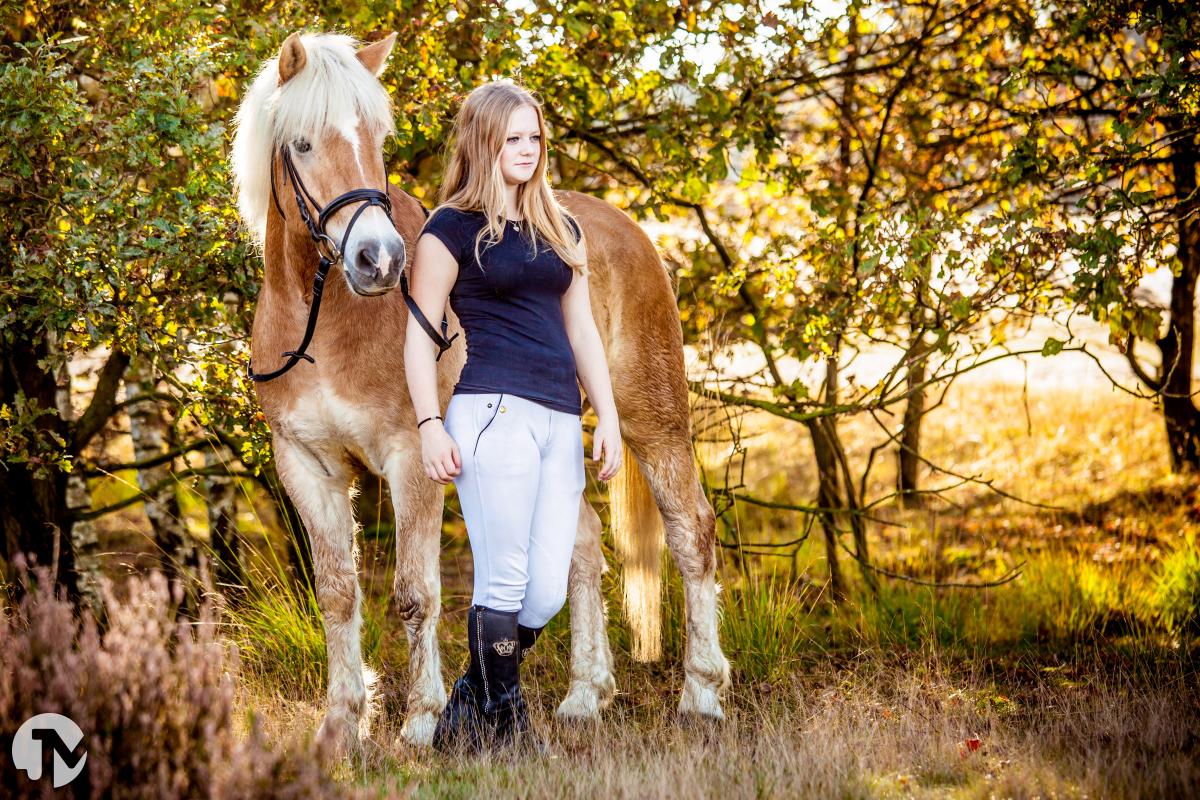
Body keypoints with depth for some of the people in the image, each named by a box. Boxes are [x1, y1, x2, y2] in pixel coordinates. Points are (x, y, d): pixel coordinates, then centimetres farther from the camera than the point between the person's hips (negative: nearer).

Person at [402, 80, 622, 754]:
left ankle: (466, 713, 18)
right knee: (505, 585, -6)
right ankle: (506, 726, 5)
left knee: (547, 593, 1)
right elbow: (420, 333, 0)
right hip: (494, 413, -6)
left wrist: (609, 417, 12)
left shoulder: (562, 230, 21)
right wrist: (430, 424, -10)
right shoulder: (452, 228, 4)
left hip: (561, 421, 6)